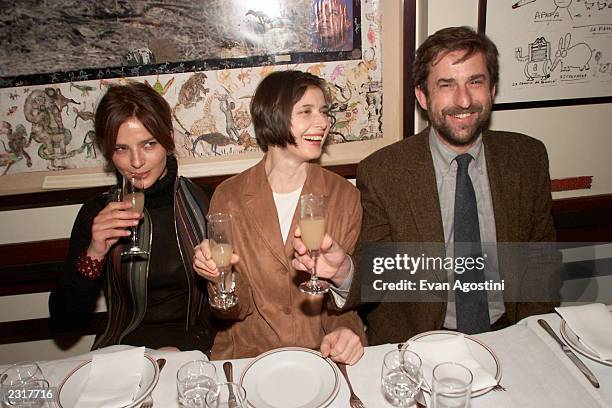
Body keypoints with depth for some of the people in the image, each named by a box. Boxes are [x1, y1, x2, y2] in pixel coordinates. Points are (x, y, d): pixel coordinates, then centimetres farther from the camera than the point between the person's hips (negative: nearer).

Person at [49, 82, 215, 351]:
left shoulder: (203, 202, -5)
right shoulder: (97, 215, -1)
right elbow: (64, 320, -1)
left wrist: (181, 349, -15)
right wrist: (94, 254, -16)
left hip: (196, 351, -1)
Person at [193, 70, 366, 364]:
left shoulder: (344, 195, -2)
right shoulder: (228, 197, -4)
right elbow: (235, 310, 0)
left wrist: (345, 330, -20)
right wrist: (221, 277, -22)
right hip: (249, 352, 0)